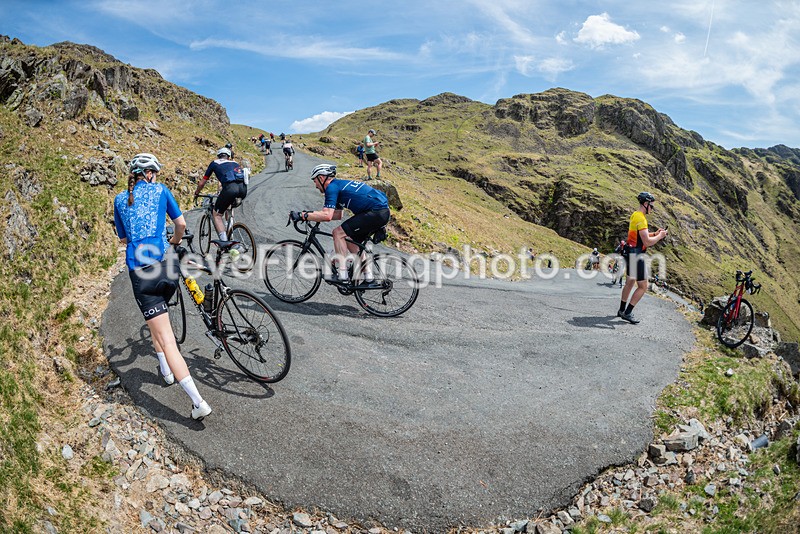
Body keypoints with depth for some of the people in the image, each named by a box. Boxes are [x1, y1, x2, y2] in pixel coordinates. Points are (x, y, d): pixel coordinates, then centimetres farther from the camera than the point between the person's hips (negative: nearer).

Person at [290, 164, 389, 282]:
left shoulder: (332, 187, -7)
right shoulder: (340, 185, 22)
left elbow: (327, 215, -19)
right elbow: (337, 215, 26)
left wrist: (302, 215, -14)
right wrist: (312, 214, 21)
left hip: (376, 213, -10)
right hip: (383, 212, 10)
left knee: (338, 233, -7)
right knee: (350, 241, 19)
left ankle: (342, 275, -9)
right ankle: (368, 276, 21)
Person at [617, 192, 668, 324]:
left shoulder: (635, 215, 11)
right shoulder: (641, 219, -20)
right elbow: (647, 242, -24)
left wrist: (655, 233, 13)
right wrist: (660, 236, -9)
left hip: (631, 253, 10)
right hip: (636, 255, -10)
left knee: (630, 282, 21)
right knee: (643, 287, -4)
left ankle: (622, 310, 31)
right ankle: (627, 313, -2)